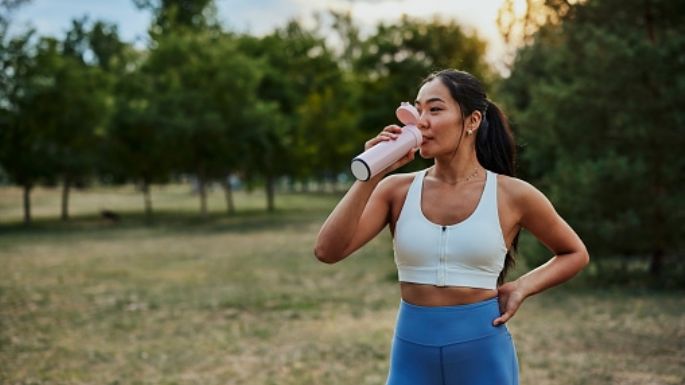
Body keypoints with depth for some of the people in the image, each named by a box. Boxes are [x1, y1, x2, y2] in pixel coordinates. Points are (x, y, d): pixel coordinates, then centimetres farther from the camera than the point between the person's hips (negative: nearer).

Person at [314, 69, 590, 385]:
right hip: (412, 358, 1)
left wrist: (521, 287, -4)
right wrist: (372, 175, -15)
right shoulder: (397, 190, -1)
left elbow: (575, 254, 12)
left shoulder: (512, 195, -3)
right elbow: (327, 251, -11)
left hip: (484, 356, -1)